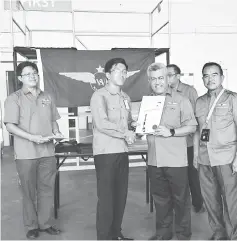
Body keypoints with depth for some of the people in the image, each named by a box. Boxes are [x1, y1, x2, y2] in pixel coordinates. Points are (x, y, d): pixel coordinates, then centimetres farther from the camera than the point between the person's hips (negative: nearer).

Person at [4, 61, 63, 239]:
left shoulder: (47, 97, 12)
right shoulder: (14, 98, -3)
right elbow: (10, 126, -10)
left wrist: (57, 133, -2)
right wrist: (32, 137, -19)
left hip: (48, 151, 4)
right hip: (26, 153, -4)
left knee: (47, 189, 9)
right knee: (29, 191, 7)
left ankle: (46, 223, 23)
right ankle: (31, 226, 21)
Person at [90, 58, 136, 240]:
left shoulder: (125, 98, 13)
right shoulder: (99, 96, -10)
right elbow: (102, 124, -21)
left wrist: (134, 129, -1)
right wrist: (125, 133, -16)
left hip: (122, 152, 7)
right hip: (105, 152, -7)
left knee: (121, 195, 13)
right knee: (106, 196, 0)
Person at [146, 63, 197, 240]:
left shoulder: (180, 100, -2)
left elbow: (191, 127, -6)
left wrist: (171, 132, -17)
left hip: (176, 160, -4)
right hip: (154, 160, 4)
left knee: (181, 199, 6)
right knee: (160, 198, 15)